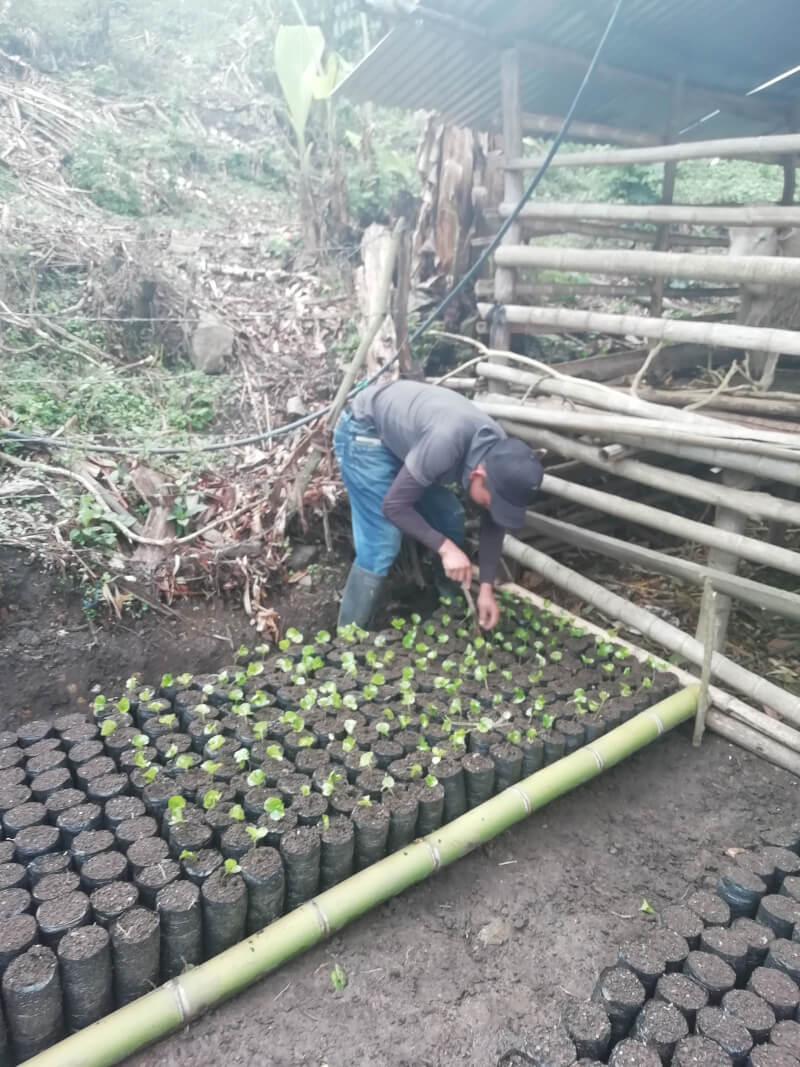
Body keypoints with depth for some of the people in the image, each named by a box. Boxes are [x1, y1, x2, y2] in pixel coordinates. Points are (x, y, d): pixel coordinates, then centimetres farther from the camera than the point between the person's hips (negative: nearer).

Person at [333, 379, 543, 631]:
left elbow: (493, 525, -2)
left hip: (400, 431, 8)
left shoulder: (499, 454, -15)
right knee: (382, 543, -15)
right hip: (364, 432, -8)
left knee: (449, 520, 6)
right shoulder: (446, 442, -40)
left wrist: (487, 587, -5)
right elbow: (394, 505, -30)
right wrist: (445, 547, -30)